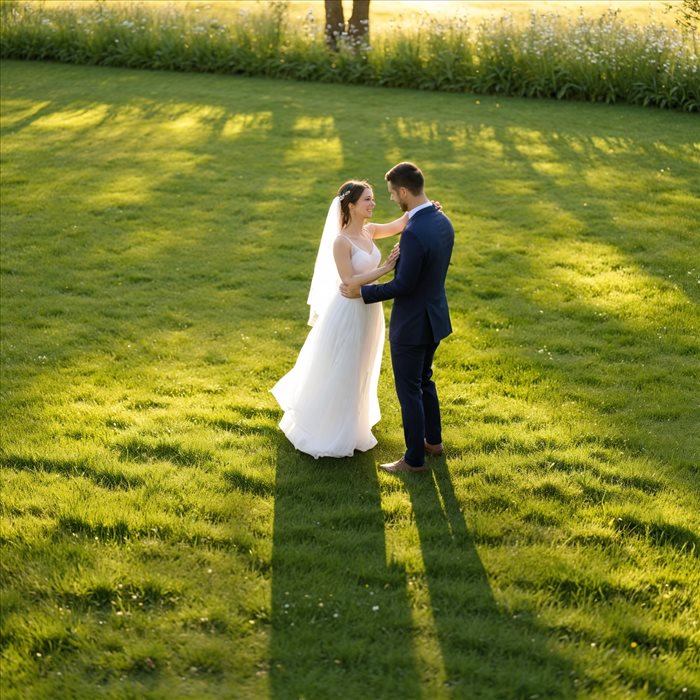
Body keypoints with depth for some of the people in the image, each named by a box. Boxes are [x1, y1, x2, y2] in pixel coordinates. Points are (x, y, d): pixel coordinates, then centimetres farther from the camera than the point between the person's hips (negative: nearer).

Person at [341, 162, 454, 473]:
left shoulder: (414, 233, -29)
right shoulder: (443, 222, 0)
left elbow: (403, 285, -23)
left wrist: (362, 291, -13)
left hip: (411, 324, -9)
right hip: (434, 316, 9)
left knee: (409, 391, 6)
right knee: (424, 381, 25)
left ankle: (414, 459, 18)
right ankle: (433, 440, 40)